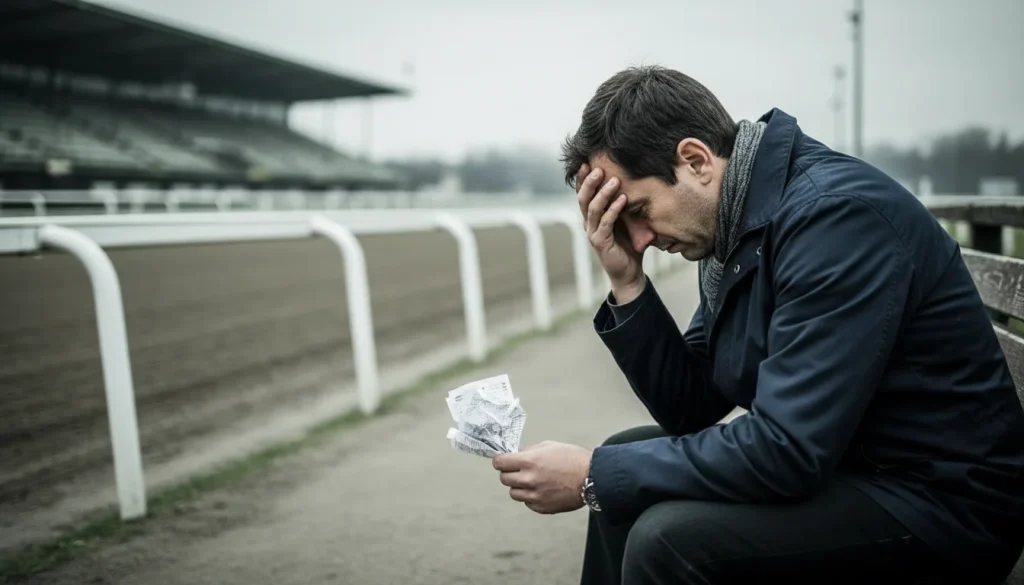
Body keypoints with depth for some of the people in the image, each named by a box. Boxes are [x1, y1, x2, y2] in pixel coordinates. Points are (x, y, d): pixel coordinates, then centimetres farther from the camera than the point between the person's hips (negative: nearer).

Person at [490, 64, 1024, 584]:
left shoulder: (835, 212, -23)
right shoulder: (735, 227, 4)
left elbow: (786, 450, -28)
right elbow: (688, 411, 6)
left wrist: (593, 476, -21)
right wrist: (626, 283, -6)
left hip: (942, 503, -9)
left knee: (670, 534, -26)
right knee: (625, 463, 11)